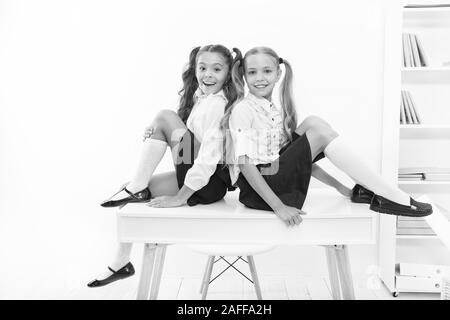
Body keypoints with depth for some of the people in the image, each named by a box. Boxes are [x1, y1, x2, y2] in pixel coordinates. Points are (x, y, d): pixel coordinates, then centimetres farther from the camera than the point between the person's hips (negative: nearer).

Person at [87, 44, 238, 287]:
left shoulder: (217, 105, -18)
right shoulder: (199, 97, 9)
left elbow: (209, 156, -25)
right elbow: (184, 137, 12)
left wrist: (179, 197, -22)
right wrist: (155, 136, -8)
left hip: (212, 182, -9)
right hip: (195, 175, 9)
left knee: (164, 117, -16)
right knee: (131, 192, 8)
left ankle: (137, 189, -9)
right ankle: (121, 263, 18)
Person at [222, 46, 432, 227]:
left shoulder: (272, 110, 14)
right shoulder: (243, 110, -11)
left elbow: (300, 156, 15)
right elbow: (245, 164, -19)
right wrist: (279, 207, -24)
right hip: (256, 191, -8)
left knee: (313, 123, -4)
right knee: (321, 133, -16)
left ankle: (363, 189, -5)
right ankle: (392, 198, -12)